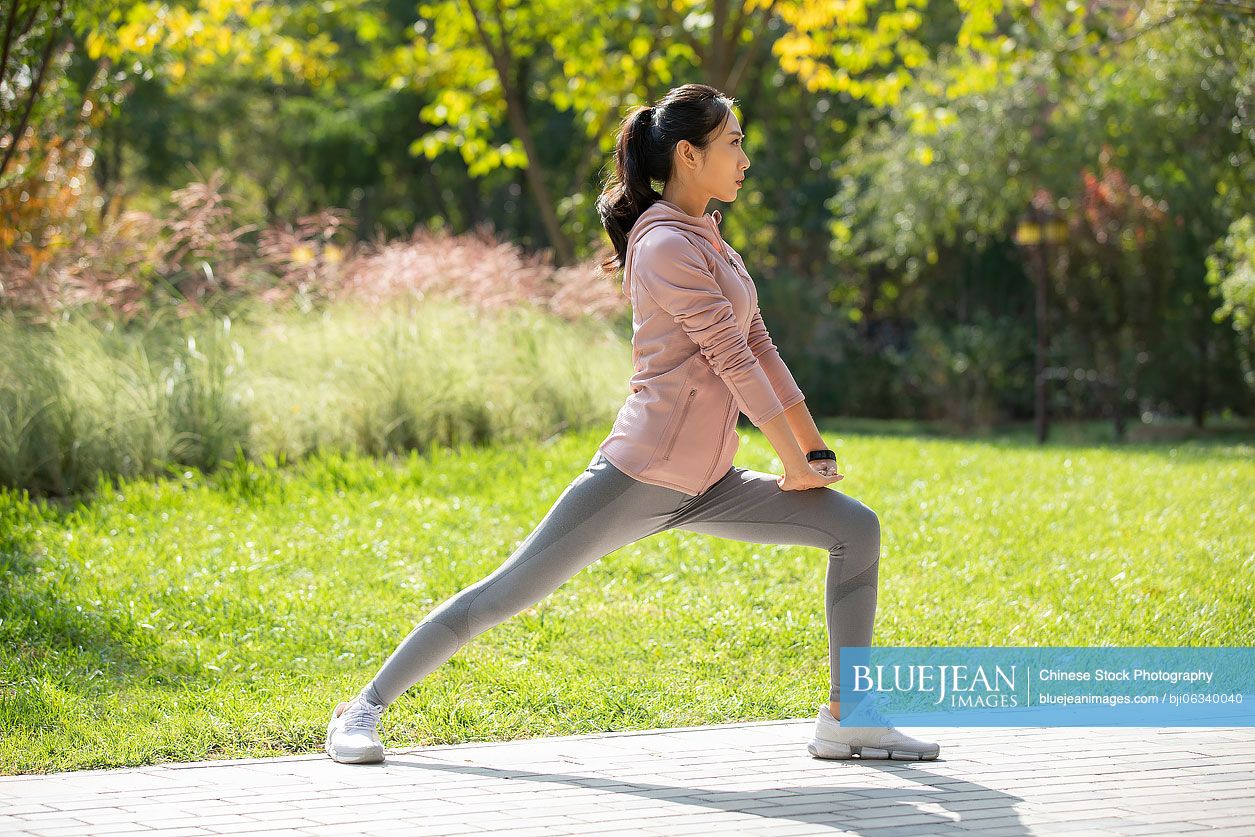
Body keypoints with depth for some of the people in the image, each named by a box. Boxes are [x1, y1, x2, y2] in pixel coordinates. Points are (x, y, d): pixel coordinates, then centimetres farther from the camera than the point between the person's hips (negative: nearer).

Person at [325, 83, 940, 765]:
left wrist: (816, 448, 15)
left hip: (704, 485, 9)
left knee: (858, 529, 2)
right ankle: (364, 709, 4)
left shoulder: (707, 240, 17)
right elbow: (732, 357, -14)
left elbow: (759, 349, 19)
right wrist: (795, 463, -10)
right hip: (640, 476, -9)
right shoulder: (665, 244, -13)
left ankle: (846, 719, 5)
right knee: (507, 593, -8)